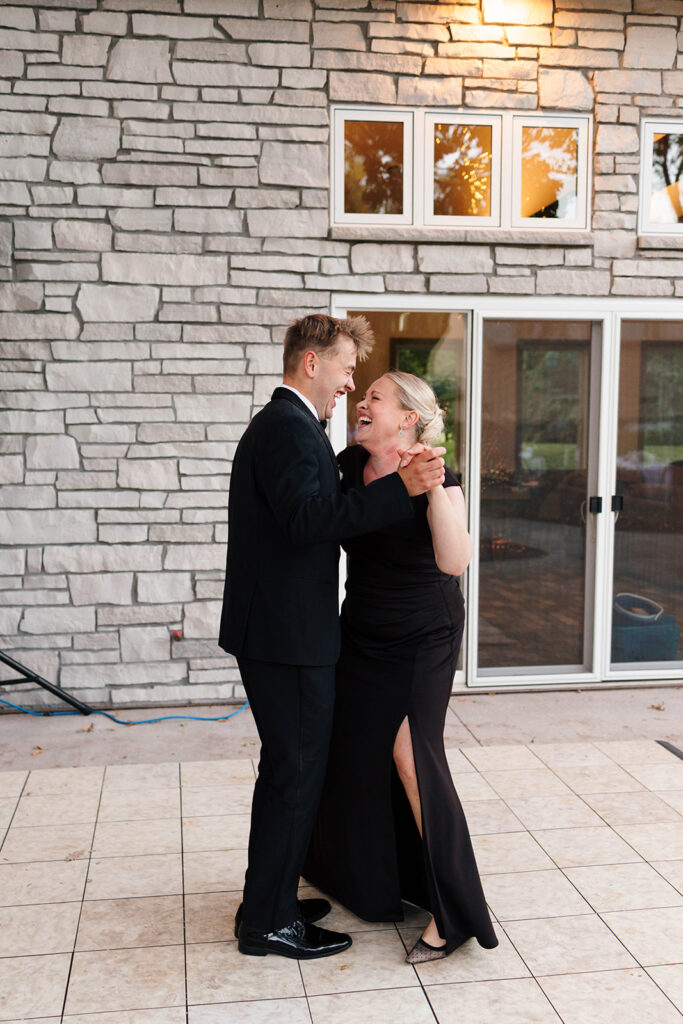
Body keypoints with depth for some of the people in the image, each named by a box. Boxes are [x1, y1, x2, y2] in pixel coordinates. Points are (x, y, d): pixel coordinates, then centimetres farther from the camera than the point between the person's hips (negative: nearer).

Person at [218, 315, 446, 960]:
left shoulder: (277, 423, 17)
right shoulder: (290, 427, -16)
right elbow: (308, 519, -29)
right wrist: (401, 487, -33)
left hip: (276, 632, 11)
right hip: (288, 637, -11)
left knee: (286, 770, 20)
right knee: (296, 773, 1)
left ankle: (269, 900, 33)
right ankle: (268, 924, 15)